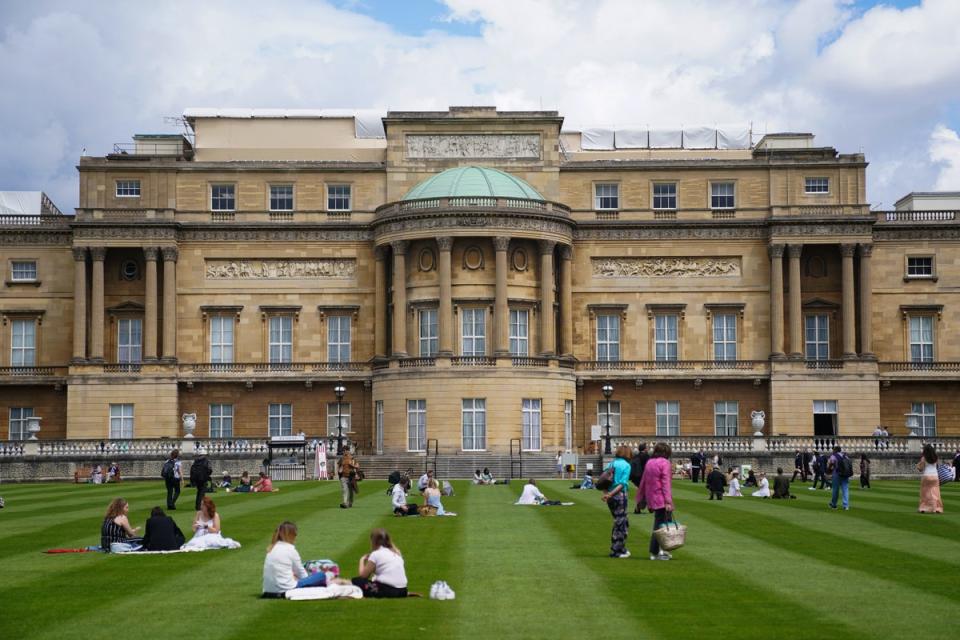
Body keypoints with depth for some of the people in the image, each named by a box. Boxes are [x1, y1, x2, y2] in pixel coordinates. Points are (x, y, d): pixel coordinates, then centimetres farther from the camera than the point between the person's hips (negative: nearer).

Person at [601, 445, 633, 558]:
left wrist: (605, 493, -5)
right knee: (620, 523, 3)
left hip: (610, 496, 7)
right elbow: (622, 483, -15)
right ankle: (616, 551, 6)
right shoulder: (626, 465, -7)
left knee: (624, 523, 18)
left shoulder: (611, 463, 11)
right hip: (620, 495, -6)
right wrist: (611, 494, -17)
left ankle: (621, 549, 23)